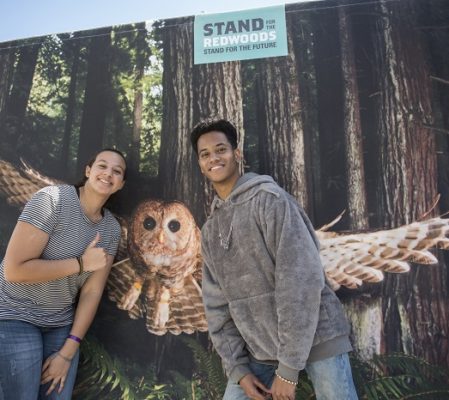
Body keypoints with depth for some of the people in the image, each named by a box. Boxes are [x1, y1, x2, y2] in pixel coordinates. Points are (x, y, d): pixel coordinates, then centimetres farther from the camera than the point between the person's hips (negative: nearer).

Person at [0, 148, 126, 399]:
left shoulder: (112, 228, -4)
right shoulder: (52, 199, -19)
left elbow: (93, 291, -4)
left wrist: (68, 351, -6)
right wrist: (81, 263, -20)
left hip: (62, 323, 5)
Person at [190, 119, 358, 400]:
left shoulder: (270, 199, -14)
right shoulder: (209, 230, 7)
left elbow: (301, 279, -20)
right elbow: (217, 304, 7)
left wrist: (288, 368, -18)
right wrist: (238, 369, -1)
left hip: (316, 338, -5)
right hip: (259, 350, 5)